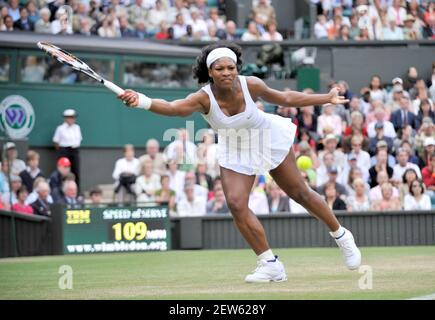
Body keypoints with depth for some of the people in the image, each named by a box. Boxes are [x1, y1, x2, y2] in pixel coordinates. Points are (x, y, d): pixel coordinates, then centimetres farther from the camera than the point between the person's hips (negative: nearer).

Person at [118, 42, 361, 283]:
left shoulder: (250, 85, -27)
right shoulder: (204, 98, -32)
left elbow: (285, 98, -8)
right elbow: (173, 107, -52)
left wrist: (327, 98, -3)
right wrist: (142, 101, -72)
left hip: (269, 139, 0)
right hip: (234, 152, 0)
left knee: (300, 193, 9)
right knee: (236, 204, -15)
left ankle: (341, 235, 34)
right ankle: (271, 265, 0)